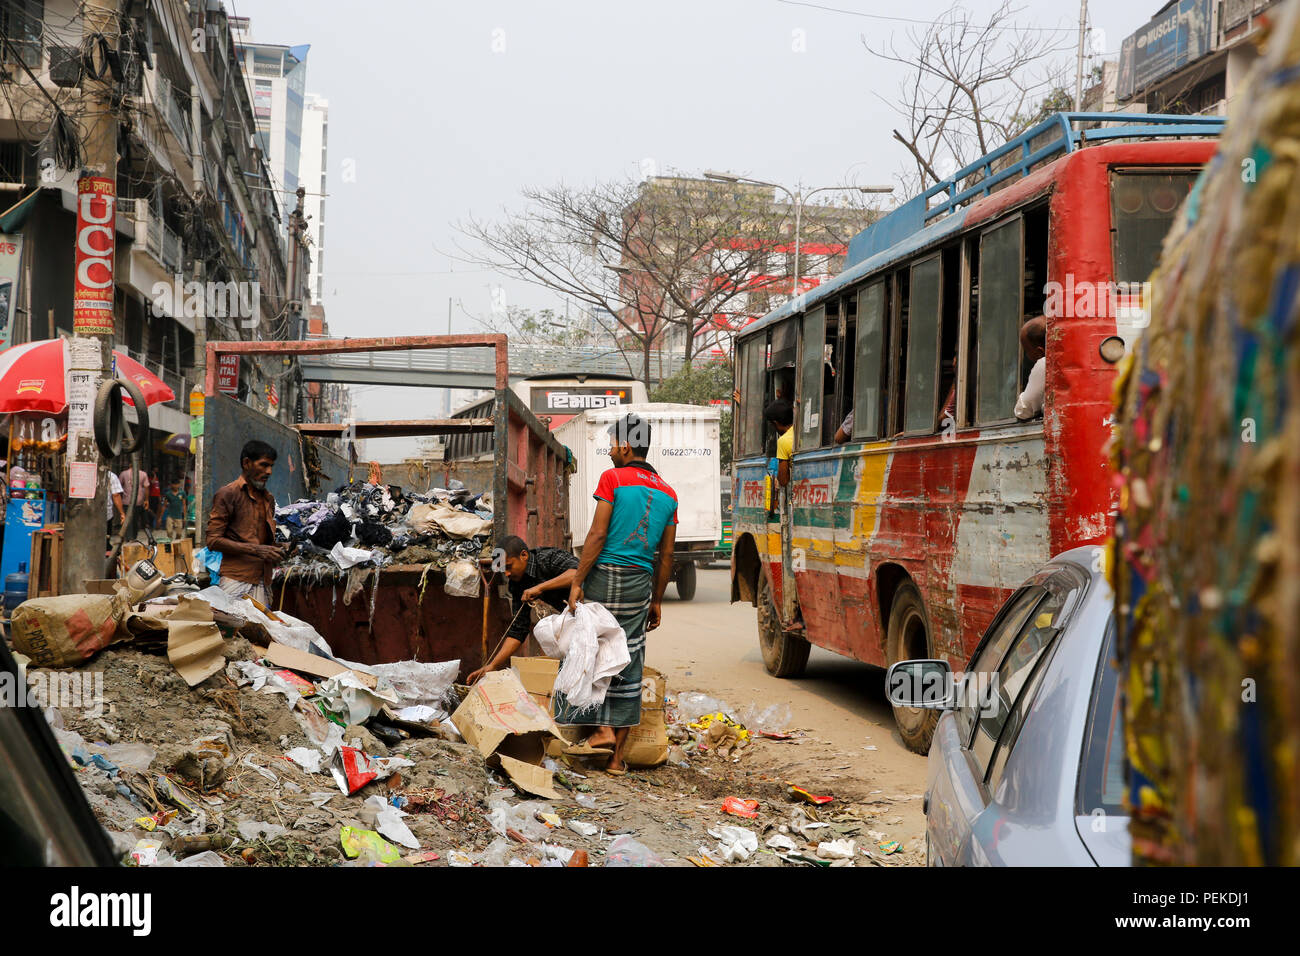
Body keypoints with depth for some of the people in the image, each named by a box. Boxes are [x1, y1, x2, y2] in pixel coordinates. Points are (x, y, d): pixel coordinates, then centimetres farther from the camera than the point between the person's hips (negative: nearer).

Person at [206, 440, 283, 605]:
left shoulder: (268, 499, 22)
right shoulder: (227, 494, -1)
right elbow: (213, 540, -8)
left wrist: (274, 554, 7)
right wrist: (256, 550, -14)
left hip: (263, 583, 6)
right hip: (236, 581, -6)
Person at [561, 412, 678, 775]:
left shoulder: (613, 478, -6)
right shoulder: (667, 493, 12)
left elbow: (597, 535, -12)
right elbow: (666, 555, 13)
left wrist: (577, 582, -10)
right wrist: (656, 601, 19)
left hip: (607, 573, -5)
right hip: (641, 582, 5)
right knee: (628, 664, 6)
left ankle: (602, 730, -4)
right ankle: (617, 755, 8)